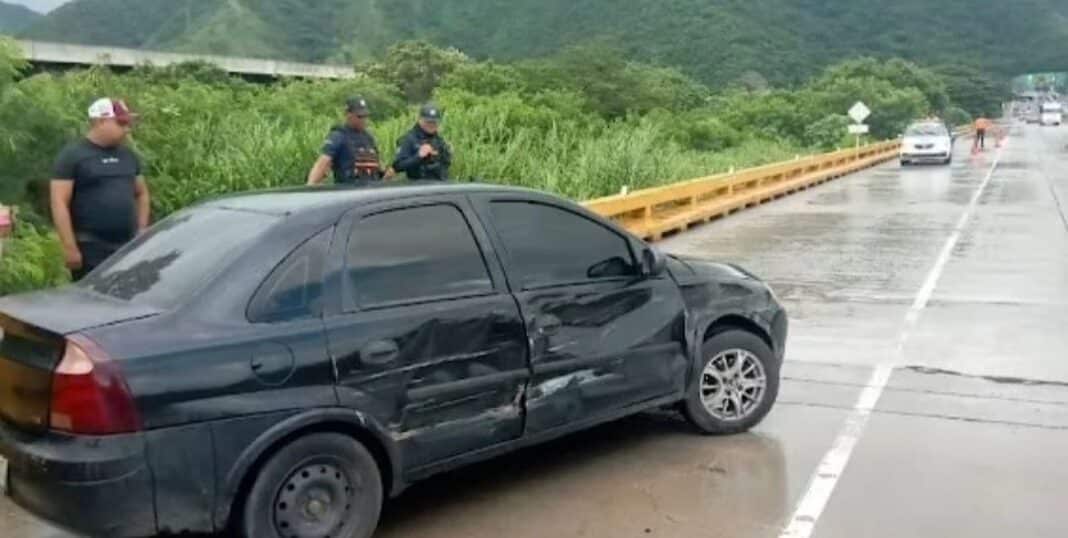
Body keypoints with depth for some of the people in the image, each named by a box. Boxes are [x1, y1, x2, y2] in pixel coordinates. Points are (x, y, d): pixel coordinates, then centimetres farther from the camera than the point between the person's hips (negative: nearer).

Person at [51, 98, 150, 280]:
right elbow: (59, 203, -10)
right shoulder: (72, 155, -5)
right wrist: (70, 248, -15)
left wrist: (141, 232, 10)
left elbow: (142, 194, 22)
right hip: (91, 248, -6)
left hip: (129, 246, 6)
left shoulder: (129, 156, 13)